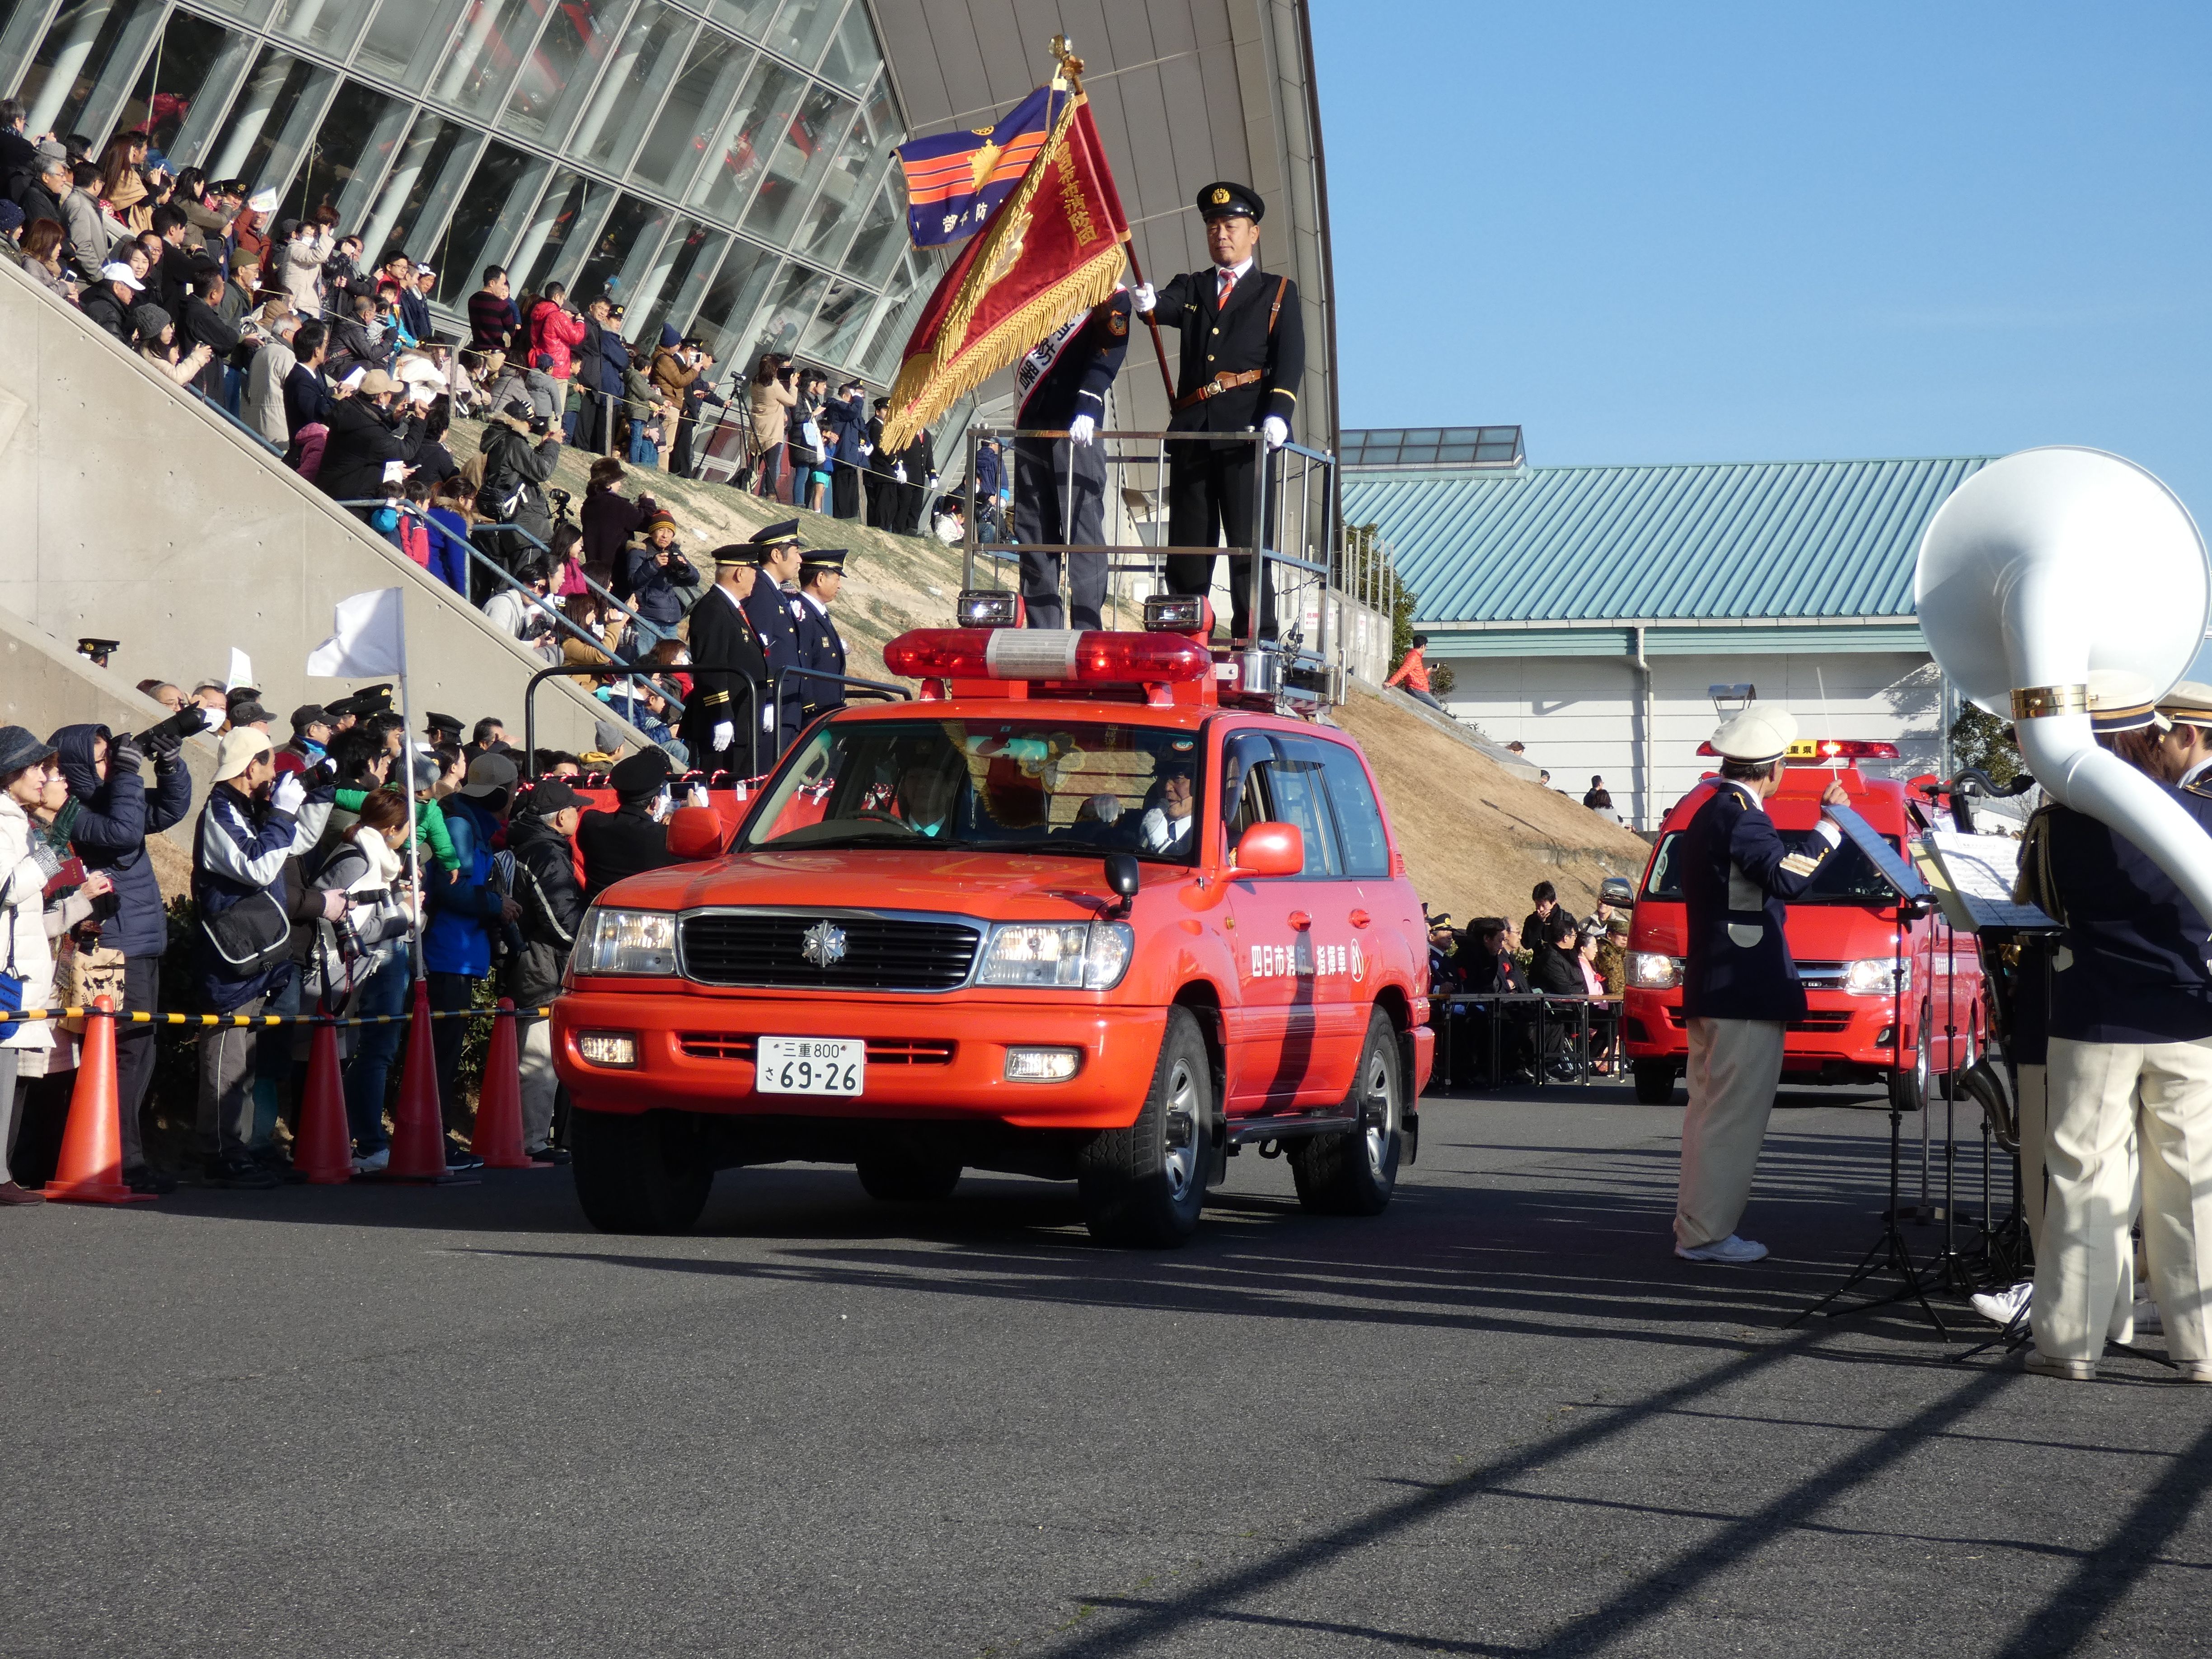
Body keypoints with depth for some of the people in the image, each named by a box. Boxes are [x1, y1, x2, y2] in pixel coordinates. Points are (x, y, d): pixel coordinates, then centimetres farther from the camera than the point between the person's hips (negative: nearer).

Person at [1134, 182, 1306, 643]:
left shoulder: (1278, 293, 13)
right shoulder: (1191, 289, 22)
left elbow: (1290, 359, 1)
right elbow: (1169, 307, -1)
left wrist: (1278, 415, -16)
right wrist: (1149, 303, -26)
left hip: (1246, 432, -3)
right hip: (1192, 431, 3)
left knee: (1248, 541, -9)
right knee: (1188, 543, 3)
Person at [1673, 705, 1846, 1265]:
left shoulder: (1709, 814, 16)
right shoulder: (1740, 815, -15)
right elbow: (1786, 875, -27)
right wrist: (1829, 826, -18)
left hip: (1710, 989, 11)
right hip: (1746, 992, -10)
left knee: (1711, 1111, 16)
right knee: (1734, 1116, -7)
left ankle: (1695, 1224, 22)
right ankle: (1706, 1233, -7)